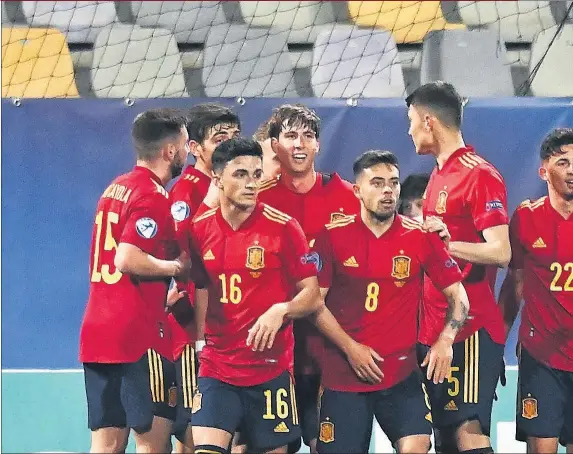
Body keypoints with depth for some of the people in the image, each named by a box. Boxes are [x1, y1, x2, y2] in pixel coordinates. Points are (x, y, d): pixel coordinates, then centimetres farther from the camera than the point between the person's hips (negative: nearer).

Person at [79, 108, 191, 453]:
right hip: (139, 334, -9)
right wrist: (177, 267, -10)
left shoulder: (115, 189, 16)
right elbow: (127, 259, -23)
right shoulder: (152, 196, -12)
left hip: (97, 332, 9)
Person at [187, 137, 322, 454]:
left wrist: (280, 311, -22)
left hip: (271, 367, -2)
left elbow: (312, 295, -5)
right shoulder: (200, 230, 3)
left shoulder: (283, 227, -7)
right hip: (217, 366, 2)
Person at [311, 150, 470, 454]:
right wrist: (350, 348, -9)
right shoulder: (333, 236, -2)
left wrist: (445, 340, -12)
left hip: (401, 373, 0)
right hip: (344, 374, 0)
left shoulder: (420, 237, 0)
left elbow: (458, 295, 5)